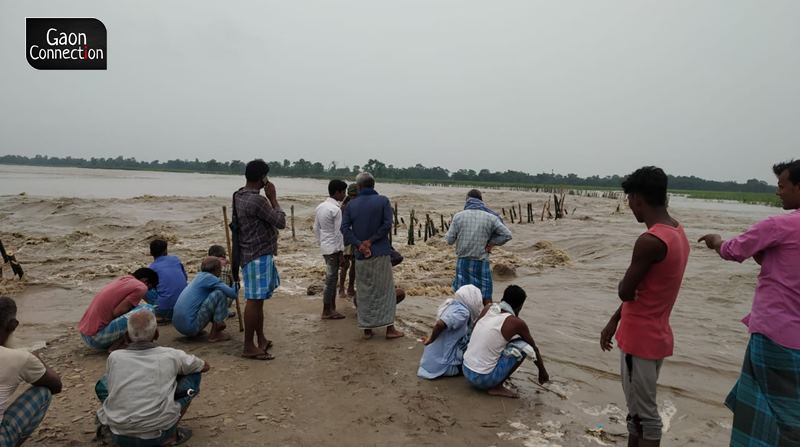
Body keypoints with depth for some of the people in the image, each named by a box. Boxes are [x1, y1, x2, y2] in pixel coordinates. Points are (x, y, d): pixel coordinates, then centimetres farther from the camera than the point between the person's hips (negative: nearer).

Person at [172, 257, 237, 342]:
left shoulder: (199, 277, 15)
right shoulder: (208, 277, -9)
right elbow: (232, 293, -14)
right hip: (190, 326, -9)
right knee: (219, 293, -11)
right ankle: (214, 334, -7)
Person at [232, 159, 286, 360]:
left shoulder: (239, 196, 11)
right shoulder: (257, 200, -21)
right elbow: (281, 222, -14)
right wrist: (273, 197, -7)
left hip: (255, 254, 10)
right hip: (258, 256, -10)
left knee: (258, 300, 16)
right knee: (254, 300, -4)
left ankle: (260, 339, 27)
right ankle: (249, 347, 3)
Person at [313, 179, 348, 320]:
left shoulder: (320, 207, 9)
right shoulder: (336, 209, -17)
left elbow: (316, 229, 13)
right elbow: (338, 232, -16)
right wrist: (341, 251, -11)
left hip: (324, 247, 9)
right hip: (333, 248, -8)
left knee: (332, 278, 16)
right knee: (331, 279, -1)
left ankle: (332, 308, 23)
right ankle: (326, 312, 6)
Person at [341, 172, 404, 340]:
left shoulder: (351, 205, 4)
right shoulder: (382, 201, -2)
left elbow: (345, 228, -5)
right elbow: (387, 224, -12)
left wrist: (359, 244, -11)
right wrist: (371, 241, -9)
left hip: (360, 255, 2)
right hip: (380, 253, -2)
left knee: (364, 292, 10)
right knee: (385, 290, 5)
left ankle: (367, 328, 15)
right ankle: (389, 328, 7)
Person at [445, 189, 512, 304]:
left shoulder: (458, 216, -2)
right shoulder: (490, 218, -3)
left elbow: (450, 240, -1)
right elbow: (507, 234, -4)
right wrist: (491, 243, 5)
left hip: (463, 261, 1)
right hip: (482, 262, -1)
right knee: (486, 298, 7)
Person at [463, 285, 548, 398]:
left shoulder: (487, 308, 4)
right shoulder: (516, 323, -11)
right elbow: (534, 349, 5)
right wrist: (543, 371, 26)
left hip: (466, 371, 7)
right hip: (483, 379, -7)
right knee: (525, 346, 0)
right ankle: (497, 387, 1)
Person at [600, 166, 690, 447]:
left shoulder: (650, 241, -24)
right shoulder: (677, 234, 7)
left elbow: (625, 292, -18)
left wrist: (627, 278, 5)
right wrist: (613, 323, 17)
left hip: (640, 340, -9)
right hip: (656, 336, 9)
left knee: (644, 416, 3)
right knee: (638, 409, 19)